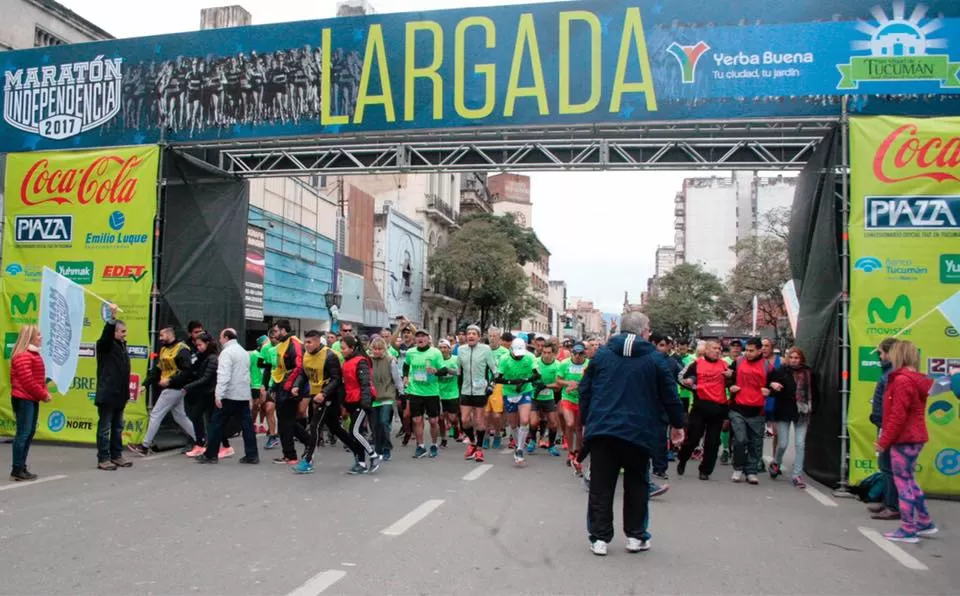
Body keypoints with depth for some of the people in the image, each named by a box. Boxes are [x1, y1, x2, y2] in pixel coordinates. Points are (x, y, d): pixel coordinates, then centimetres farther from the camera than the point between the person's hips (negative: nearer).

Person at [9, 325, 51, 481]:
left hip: (32, 399, 10)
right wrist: (43, 395, -14)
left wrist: (44, 392, 5)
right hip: (24, 399, -10)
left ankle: (22, 468, 18)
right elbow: (27, 380, -21)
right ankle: (17, 470, -4)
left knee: (30, 433, 12)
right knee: (23, 433, -8)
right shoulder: (22, 356, -15)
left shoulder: (34, 354, 17)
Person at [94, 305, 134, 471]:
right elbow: (106, 334, -30)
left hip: (119, 395, 8)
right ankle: (103, 459, 2)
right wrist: (112, 318, -43)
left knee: (118, 427, 14)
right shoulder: (105, 345, -6)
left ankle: (116, 456, 22)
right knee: (105, 427, -2)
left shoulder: (122, 345, 16)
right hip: (107, 395, -8)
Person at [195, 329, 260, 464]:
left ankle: (210, 455, 8)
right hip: (244, 395, 8)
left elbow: (224, 375, -19)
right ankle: (252, 455, 2)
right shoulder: (244, 352, 17)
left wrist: (218, 395, -21)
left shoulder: (227, 352, -10)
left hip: (229, 395, -8)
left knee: (217, 424, 3)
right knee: (247, 424, 4)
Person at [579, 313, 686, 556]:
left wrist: (586, 421, 17)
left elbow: (585, 390, 8)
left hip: (601, 429, 2)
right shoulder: (655, 358, 0)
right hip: (638, 432, -1)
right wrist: (678, 424, 17)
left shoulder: (602, 354, 7)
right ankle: (635, 536, 18)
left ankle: (599, 537, 7)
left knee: (601, 486, 5)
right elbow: (670, 395, 4)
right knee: (636, 485, 13)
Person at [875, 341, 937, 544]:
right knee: (909, 480, 20)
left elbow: (898, 416, -22)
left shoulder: (902, 380, -19)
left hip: (904, 439, -9)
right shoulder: (917, 380, 11)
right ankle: (925, 523, 26)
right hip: (914, 437, 9)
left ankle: (908, 530, 6)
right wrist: (886, 437, 16)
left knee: (903, 482, -1)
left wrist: (884, 441, -14)